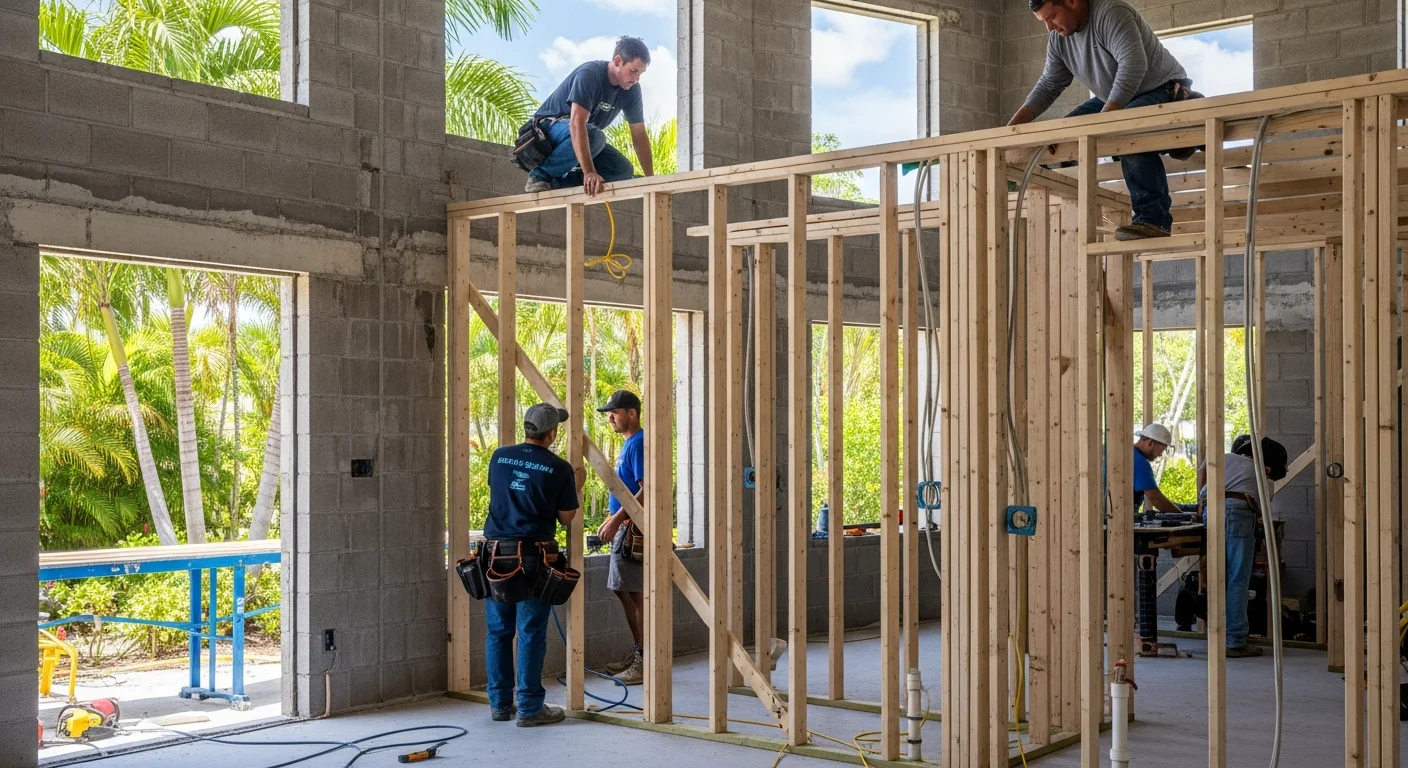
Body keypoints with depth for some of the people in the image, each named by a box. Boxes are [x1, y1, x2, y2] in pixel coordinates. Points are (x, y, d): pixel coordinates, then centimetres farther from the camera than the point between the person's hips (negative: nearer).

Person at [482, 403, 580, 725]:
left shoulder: (500, 457, 6)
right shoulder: (559, 469, -6)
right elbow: (566, 517, 0)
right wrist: (575, 485, 17)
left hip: (496, 551, 4)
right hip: (532, 557, -4)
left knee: (498, 631, 11)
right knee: (531, 633, 1)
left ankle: (500, 704, 18)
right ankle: (530, 708, 5)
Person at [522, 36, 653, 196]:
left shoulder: (631, 90, -7)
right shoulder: (589, 74, -28)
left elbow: (639, 135, -2)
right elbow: (577, 123, -39)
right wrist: (589, 173, -49)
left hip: (586, 139, 7)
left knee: (623, 170, -14)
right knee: (594, 135, -38)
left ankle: (559, 183, -9)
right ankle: (540, 174, -20)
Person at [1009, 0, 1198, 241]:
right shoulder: (1058, 38, 0)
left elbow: (1133, 64, -36)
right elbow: (1048, 87, 5)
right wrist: (1011, 128, -5)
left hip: (1164, 90, -9)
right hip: (1117, 99, 9)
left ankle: (1154, 219, -35)